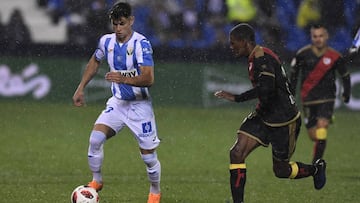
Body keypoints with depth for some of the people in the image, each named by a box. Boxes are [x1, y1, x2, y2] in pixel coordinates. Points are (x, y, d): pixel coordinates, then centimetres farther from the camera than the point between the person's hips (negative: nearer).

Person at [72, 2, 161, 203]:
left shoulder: (141, 43, -20)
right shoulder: (107, 41, -2)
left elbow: (148, 78, -29)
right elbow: (95, 61, 20)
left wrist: (124, 79, -44)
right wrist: (81, 88, 16)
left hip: (140, 105, -4)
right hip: (117, 102, 4)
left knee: (149, 156, 0)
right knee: (95, 138, -16)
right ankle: (97, 181, 6)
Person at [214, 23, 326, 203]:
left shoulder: (263, 59, -23)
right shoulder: (255, 58, 7)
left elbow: (265, 89, -38)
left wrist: (236, 98, -31)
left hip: (284, 121, -9)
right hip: (264, 116, 9)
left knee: (281, 171, 7)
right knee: (237, 153, -9)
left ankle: (316, 169, 36)